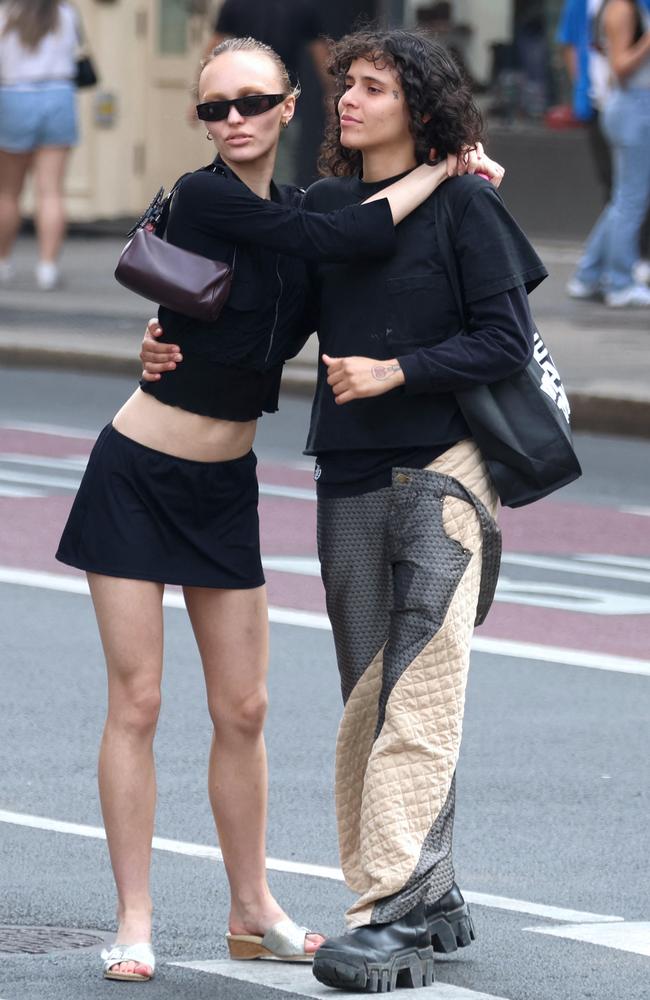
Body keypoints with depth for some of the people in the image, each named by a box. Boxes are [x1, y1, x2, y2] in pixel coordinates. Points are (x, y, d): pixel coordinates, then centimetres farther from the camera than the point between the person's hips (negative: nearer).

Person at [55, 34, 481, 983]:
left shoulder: (291, 214, 5)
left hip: (226, 488, 6)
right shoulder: (204, 199, -16)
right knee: (137, 701, -3)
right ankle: (134, 922, 3)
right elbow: (347, 238, -23)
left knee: (242, 709, 7)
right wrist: (438, 168, -10)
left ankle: (253, 911, 18)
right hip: (138, 477, -6)